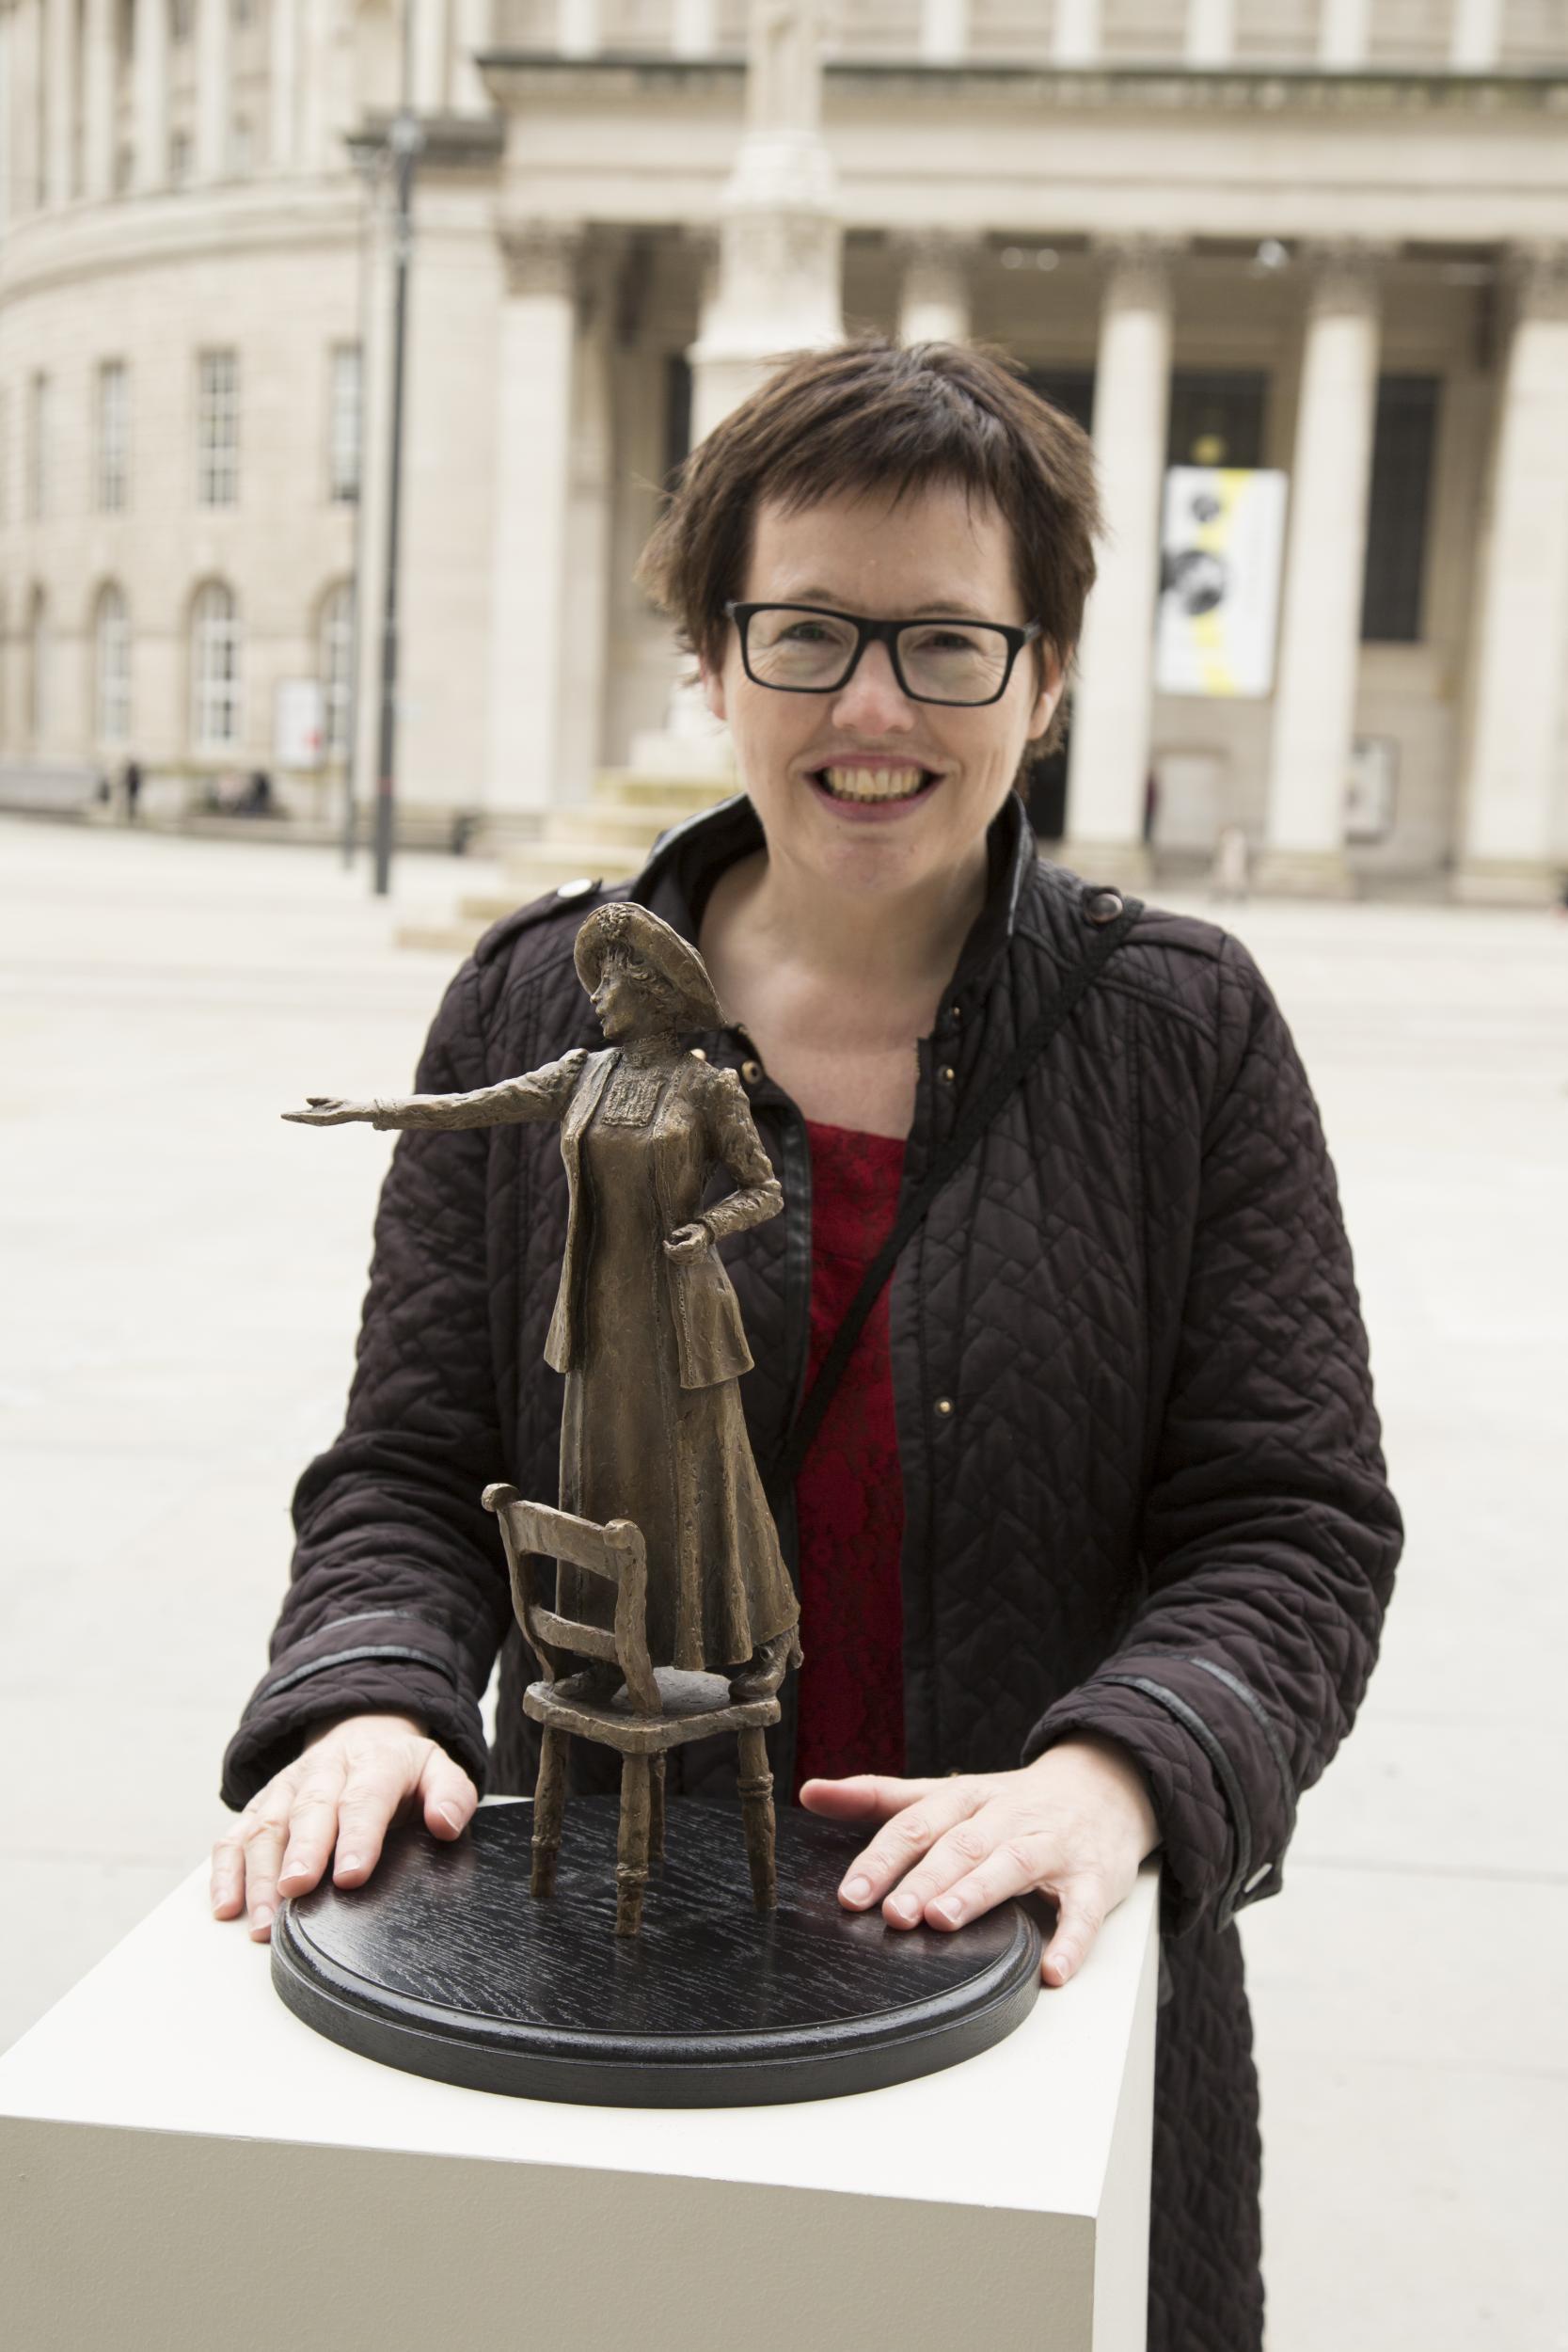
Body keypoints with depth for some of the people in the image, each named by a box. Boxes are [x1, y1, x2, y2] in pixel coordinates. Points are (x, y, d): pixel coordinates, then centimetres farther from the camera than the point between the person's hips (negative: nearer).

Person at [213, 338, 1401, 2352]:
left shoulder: (1186, 1035, -2)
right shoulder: (537, 1009, 1)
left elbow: (1298, 1526, -5)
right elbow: (413, 1468, 2)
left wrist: (1118, 1767, -23)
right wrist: (368, 1697, -18)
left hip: (1043, 1987, 0)